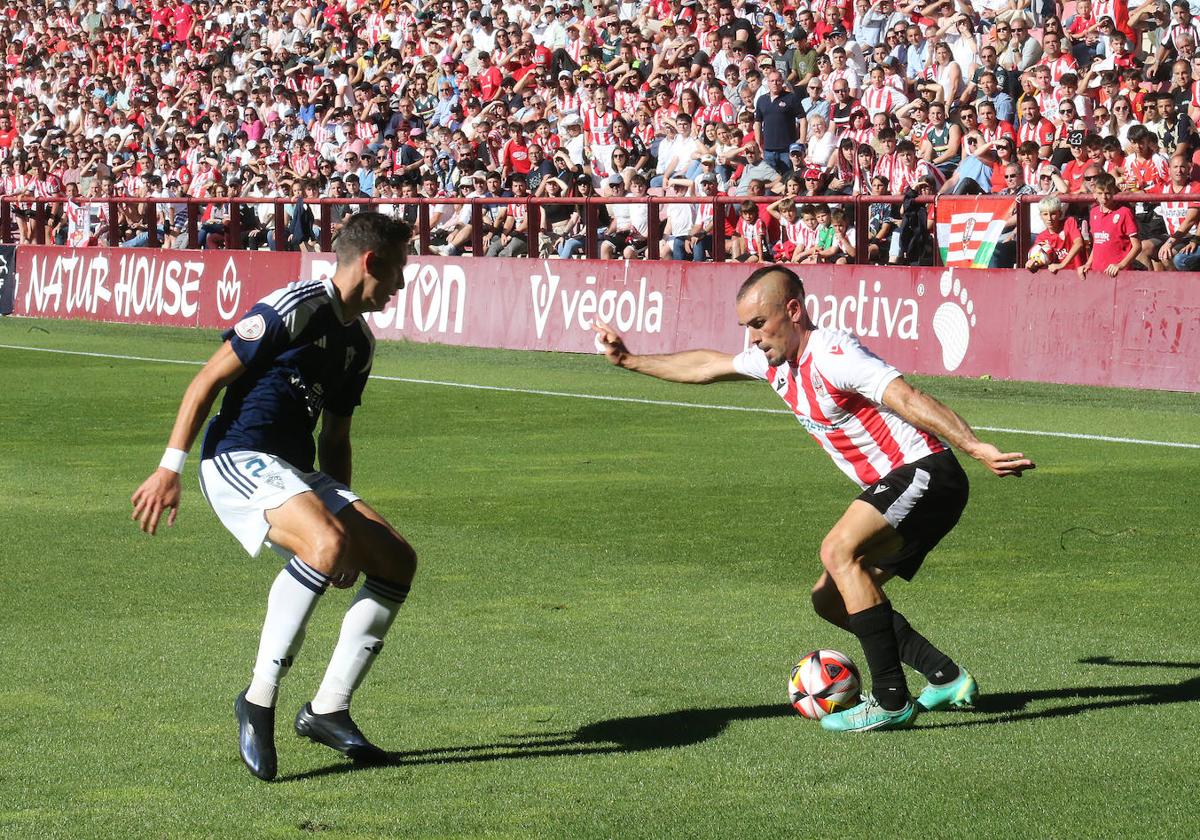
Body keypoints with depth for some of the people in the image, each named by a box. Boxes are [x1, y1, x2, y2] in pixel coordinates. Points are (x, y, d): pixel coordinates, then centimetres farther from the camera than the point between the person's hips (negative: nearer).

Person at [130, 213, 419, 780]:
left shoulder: (359, 343, 17)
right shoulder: (294, 308, -10)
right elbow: (207, 381, -10)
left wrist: (344, 508, 28)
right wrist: (170, 468, -14)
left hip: (299, 473, 9)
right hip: (238, 459, -9)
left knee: (398, 562, -3)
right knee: (327, 543, -34)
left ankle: (327, 709, 2)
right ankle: (259, 699, -25)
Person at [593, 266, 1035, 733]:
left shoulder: (830, 355, -20)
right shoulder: (774, 361, 9)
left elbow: (906, 399, -31)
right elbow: (706, 366, 26)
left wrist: (975, 448, -40)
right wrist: (630, 361, 30)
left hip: (925, 472, -10)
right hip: (890, 487, 10)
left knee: (840, 551, -28)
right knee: (830, 601, 11)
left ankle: (891, 701, -25)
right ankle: (947, 679, 17)